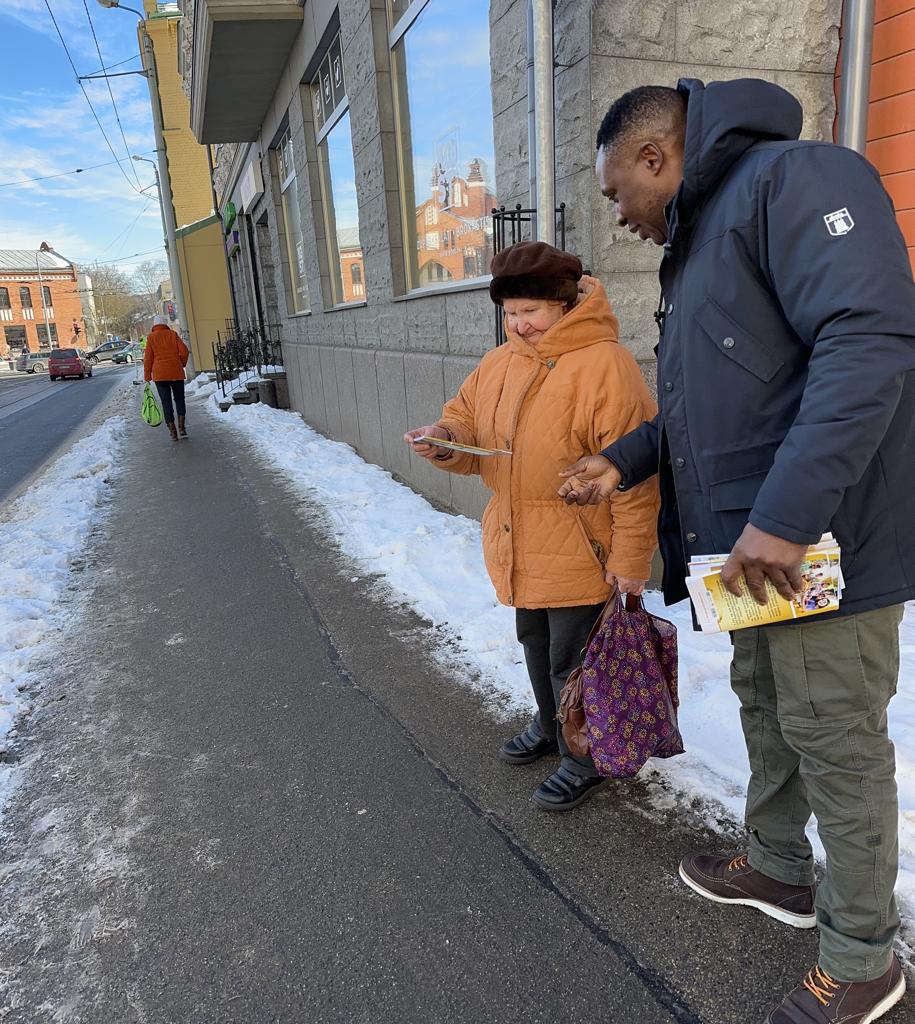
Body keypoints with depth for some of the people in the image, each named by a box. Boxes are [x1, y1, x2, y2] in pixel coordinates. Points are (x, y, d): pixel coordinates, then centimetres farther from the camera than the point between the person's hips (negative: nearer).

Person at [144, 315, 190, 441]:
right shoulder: (173, 334, 5)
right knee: (179, 399, 12)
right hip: (176, 373, 1)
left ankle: (172, 431, 0)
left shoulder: (151, 337, 3)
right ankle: (181, 427, -1)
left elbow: (148, 358, 0)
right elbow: (184, 351, -3)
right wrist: (182, 364, 15)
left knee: (166, 402, 4)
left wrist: (147, 376, 6)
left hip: (160, 374, -1)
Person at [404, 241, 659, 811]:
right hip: (519, 551, 7)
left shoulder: (604, 365, -18)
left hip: (582, 556, -7)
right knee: (536, 647, 24)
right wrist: (446, 441, -10)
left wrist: (630, 561, -19)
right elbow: (468, 423, 14)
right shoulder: (499, 364, 6)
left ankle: (585, 758, 31)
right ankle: (551, 726, 48)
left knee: (574, 663, 7)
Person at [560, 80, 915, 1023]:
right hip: (752, 547, 10)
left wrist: (786, 515, -31)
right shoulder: (698, 240, 19)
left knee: (836, 745, 5)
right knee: (764, 707, 21)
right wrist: (624, 461, 13)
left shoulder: (792, 179, -12)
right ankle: (777, 869, 44)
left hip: (822, 545, -9)